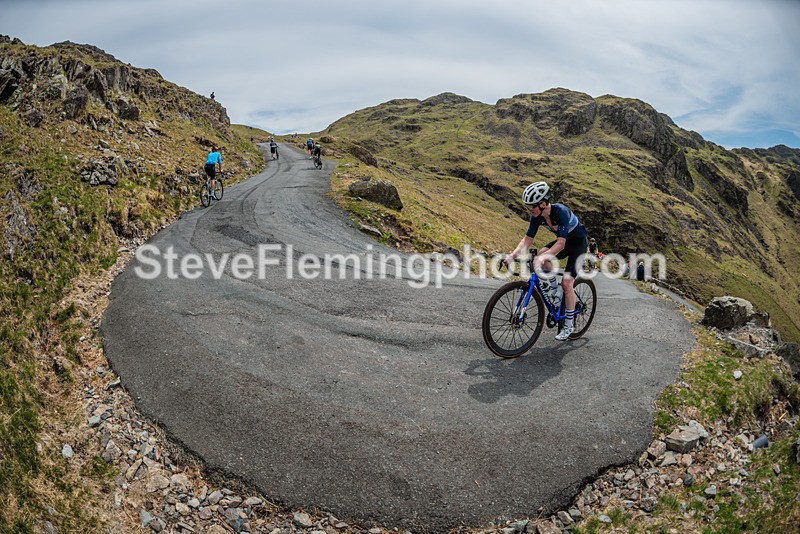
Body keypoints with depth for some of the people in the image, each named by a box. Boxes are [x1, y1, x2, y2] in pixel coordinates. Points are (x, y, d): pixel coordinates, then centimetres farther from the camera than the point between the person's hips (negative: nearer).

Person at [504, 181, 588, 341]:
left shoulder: (560, 211, -34)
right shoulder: (537, 216, -15)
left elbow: (561, 243, -40)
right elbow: (527, 239, -14)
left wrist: (542, 258, -53)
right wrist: (512, 255, -30)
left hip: (578, 243, -6)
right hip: (563, 241, 6)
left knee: (567, 282, -15)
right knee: (542, 254, -24)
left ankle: (569, 324, 0)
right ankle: (553, 289, -1)